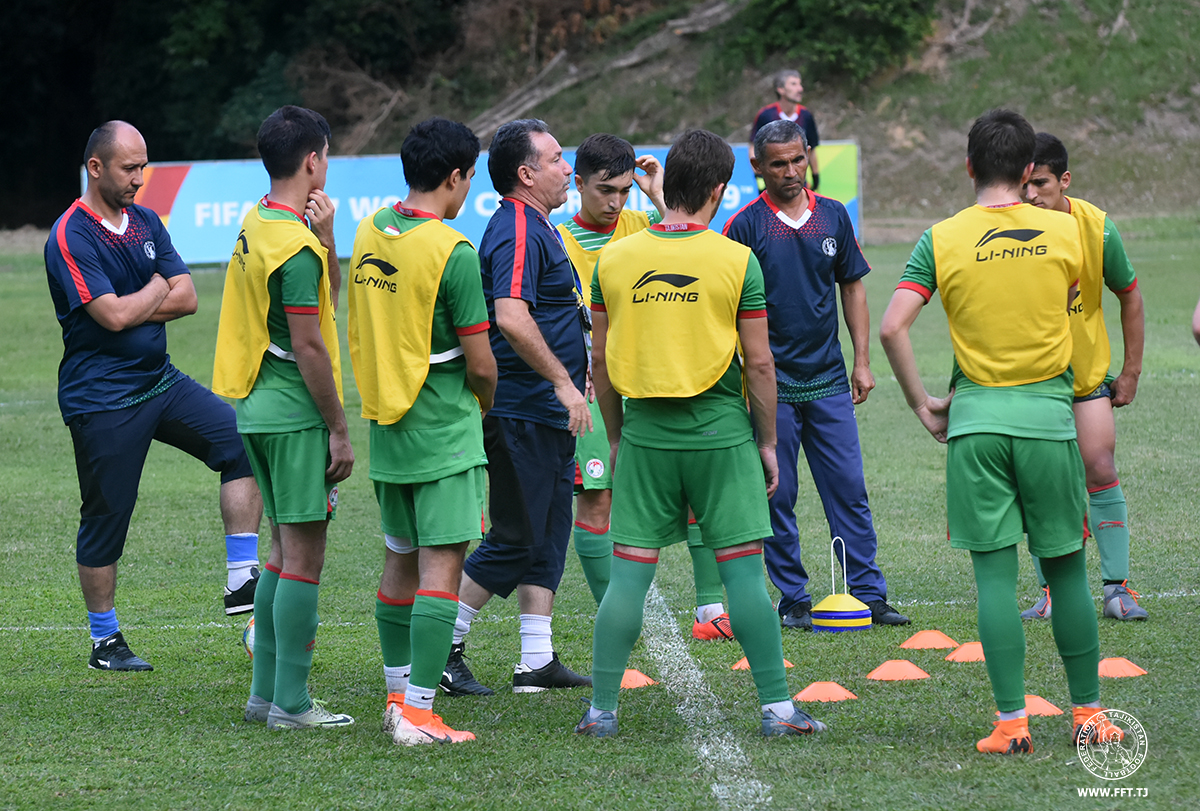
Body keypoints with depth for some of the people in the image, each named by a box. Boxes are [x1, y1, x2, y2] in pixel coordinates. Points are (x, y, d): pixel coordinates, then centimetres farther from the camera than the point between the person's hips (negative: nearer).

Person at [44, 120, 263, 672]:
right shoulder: (71, 237, -14)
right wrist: (156, 290, -4)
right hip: (101, 401, -7)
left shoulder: (146, 222, 10)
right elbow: (114, 316, -22)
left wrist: (134, 308, -12)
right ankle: (105, 642, 14)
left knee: (240, 438, -11)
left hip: (160, 382, 7)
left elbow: (185, 297, 2)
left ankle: (242, 581, -9)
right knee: (106, 519, 1)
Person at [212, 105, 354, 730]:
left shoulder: (256, 223, 10)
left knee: (286, 547, 16)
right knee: (304, 554, -5)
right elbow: (309, 347, -19)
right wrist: (338, 430, -13)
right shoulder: (297, 249, -18)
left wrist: (324, 234, 2)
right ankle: (291, 703, -4)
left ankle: (265, 691, 19)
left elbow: (327, 295, 18)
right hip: (296, 414, -10)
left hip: (257, 407, 10)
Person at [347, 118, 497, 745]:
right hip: (444, 432, -8)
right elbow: (480, 363, -13)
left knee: (401, 560, 17)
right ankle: (418, 713, -11)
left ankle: (398, 694, 24)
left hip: (385, 430, 8)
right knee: (442, 564, -6)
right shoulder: (451, 251, -17)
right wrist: (483, 405, 7)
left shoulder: (368, 233, 5)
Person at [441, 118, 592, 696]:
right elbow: (511, 319, -28)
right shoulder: (517, 232, -16)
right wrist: (562, 382, -25)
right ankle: (442, 647, 1)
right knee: (514, 541, -6)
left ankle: (537, 660, 14)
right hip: (521, 407, -11)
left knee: (548, 536, 11)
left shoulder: (536, 228, 17)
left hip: (546, 411, 11)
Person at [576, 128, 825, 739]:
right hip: (720, 434, -2)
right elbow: (759, 362, -4)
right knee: (744, 572, 3)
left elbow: (601, 359, 6)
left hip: (645, 434, 2)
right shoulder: (736, 261, -6)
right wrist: (767, 442, 6)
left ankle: (601, 710, 6)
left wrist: (615, 436, 17)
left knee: (628, 574, 5)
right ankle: (777, 707, 5)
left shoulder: (614, 259, 0)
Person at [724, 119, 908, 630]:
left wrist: (862, 362, 9)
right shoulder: (746, 225, -5)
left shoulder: (833, 217, 7)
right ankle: (794, 601, 9)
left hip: (828, 380, 3)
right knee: (777, 497, 2)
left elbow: (852, 288, 14)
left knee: (849, 490, 3)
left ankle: (868, 594, 7)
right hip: (771, 384, -3)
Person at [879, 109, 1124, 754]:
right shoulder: (1064, 231, 1)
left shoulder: (942, 240, -2)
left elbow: (892, 327, -9)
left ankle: (1011, 722, -1)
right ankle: (1088, 713, 17)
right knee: (1065, 568, 10)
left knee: (995, 572, 1)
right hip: (1048, 413, 1)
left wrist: (923, 405, 0)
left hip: (975, 416, -1)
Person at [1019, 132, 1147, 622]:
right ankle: (1050, 591, 6)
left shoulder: (1097, 228, -15)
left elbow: (1129, 296, 0)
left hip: (1088, 372, 0)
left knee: (1100, 471, -8)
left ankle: (1117, 587, -1)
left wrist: (1131, 373, 1)